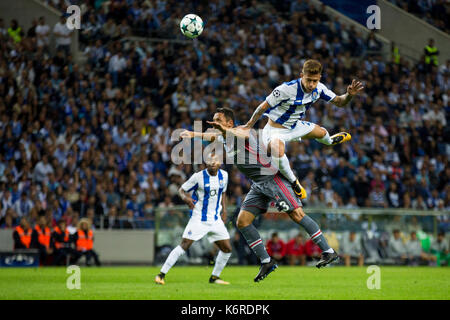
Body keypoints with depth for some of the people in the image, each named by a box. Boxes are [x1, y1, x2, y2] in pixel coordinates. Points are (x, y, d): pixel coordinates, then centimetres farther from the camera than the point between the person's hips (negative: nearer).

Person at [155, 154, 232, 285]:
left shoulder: (224, 175, 4)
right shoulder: (198, 176, -11)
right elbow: (181, 190, -4)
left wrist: (224, 209, 11)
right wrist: (186, 198, -25)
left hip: (215, 219, 5)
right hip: (198, 219, -5)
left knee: (227, 249, 4)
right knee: (184, 245, -15)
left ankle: (214, 277, 22)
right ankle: (161, 274, -8)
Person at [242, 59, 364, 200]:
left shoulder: (319, 88, -13)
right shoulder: (286, 89, -33)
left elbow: (339, 102, -1)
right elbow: (263, 107, -21)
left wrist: (349, 95, -23)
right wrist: (248, 126, -14)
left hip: (295, 126, 7)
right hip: (275, 129, -7)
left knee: (321, 132, 28)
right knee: (277, 151, -39)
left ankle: (330, 141, 70)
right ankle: (293, 182, -13)